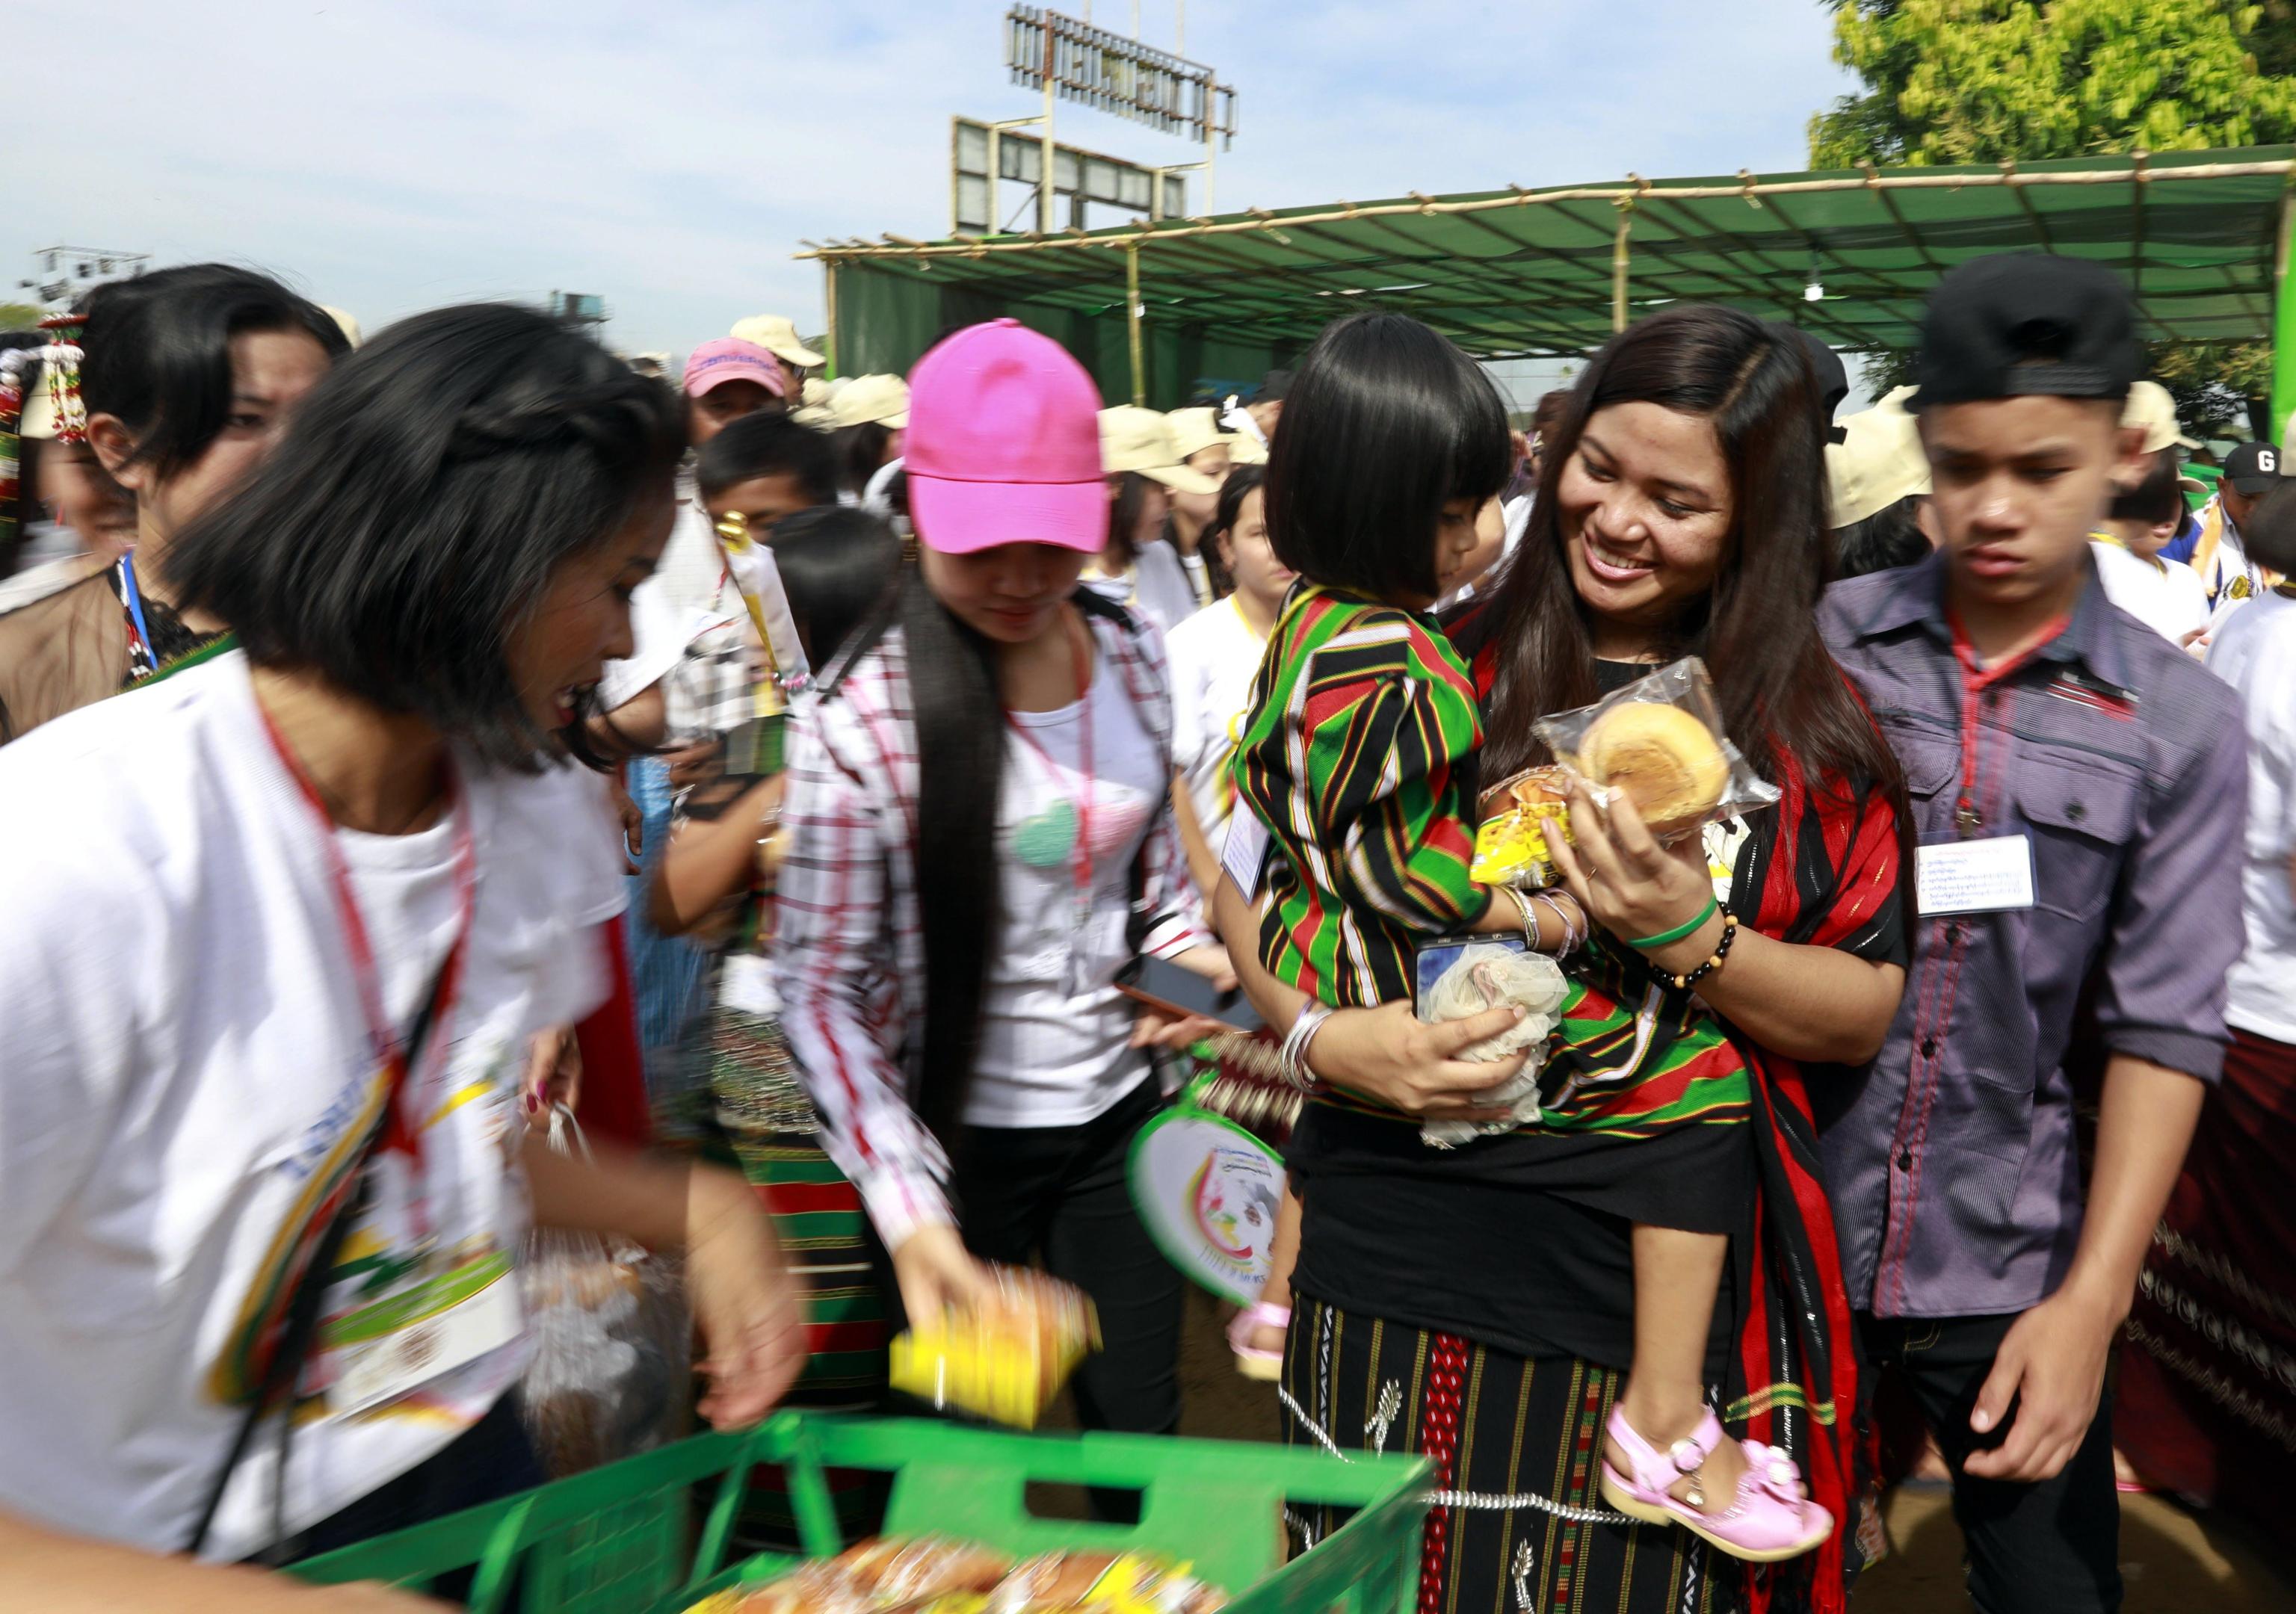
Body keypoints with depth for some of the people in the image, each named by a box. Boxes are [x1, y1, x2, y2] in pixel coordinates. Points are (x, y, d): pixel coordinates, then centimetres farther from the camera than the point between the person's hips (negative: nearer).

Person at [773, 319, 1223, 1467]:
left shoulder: (1131, 655, -2)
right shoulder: (863, 715, -18)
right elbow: (819, 986, -16)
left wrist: (1185, 956, -9)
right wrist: (907, 1205, -25)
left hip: (1118, 1112, 4)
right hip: (956, 1137, -4)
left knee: (1142, 1436, 15)